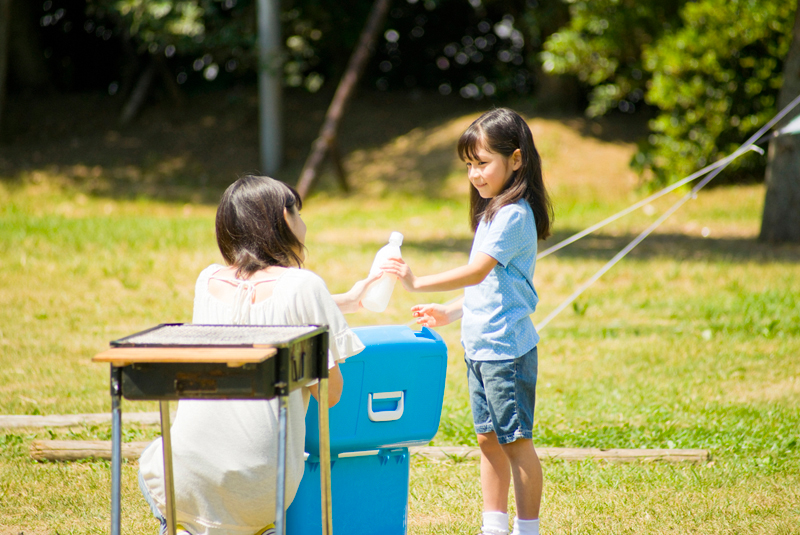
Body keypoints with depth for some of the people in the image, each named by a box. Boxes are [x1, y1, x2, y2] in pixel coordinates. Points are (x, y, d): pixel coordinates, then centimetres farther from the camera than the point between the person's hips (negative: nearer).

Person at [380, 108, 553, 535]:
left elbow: (477, 272, -25)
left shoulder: (514, 215, -15)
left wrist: (418, 283, -30)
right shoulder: (493, 212, 16)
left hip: (507, 348, -9)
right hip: (480, 347, 10)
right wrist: (450, 313, 15)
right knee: (489, 439, 12)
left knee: (515, 440, -3)